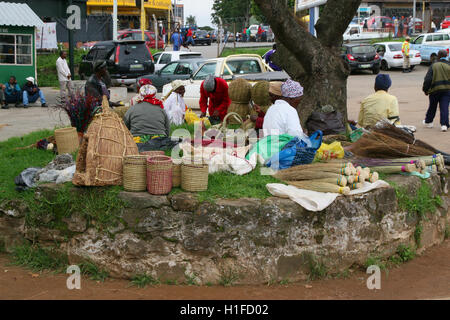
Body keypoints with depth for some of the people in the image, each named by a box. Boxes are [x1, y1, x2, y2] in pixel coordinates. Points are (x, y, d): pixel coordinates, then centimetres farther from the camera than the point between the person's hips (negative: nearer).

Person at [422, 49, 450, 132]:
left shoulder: (434, 65, -3)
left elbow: (428, 79, -8)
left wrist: (425, 89, 2)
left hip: (435, 89, 0)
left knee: (432, 107, 16)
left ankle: (428, 122, 32)